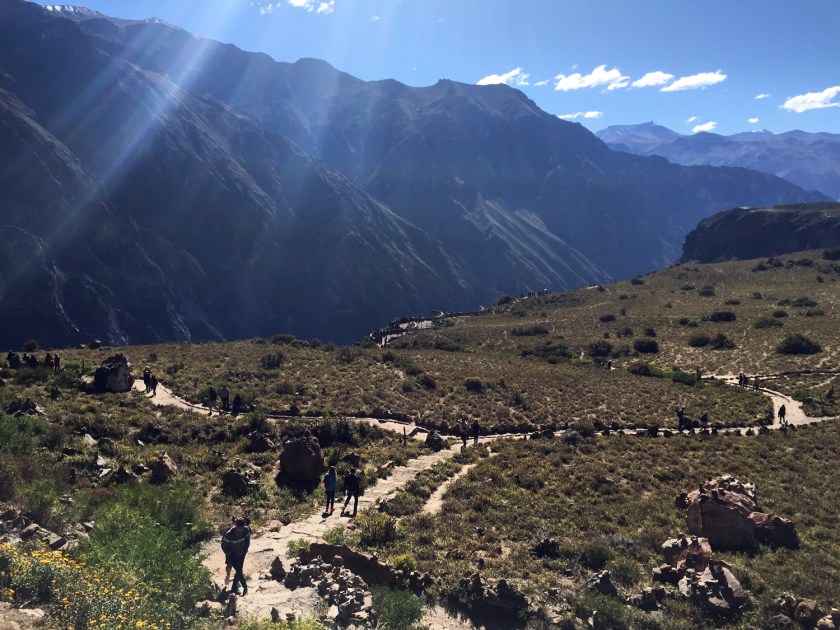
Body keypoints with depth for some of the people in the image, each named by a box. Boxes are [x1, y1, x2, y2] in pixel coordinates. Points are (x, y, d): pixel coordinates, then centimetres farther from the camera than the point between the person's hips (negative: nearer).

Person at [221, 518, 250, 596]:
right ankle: (245, 587, 7)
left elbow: (247, 540, 4)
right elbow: (224, 546, -13)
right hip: (232, 555, -4)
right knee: (239, 571, -11)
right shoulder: (229, 534, -28)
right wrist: (229, 555, -10)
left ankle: (234, 588, 26)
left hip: (241, 554, 4)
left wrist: (245, 550, 1)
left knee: (238, 571, 8)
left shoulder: (246, 530, -17)